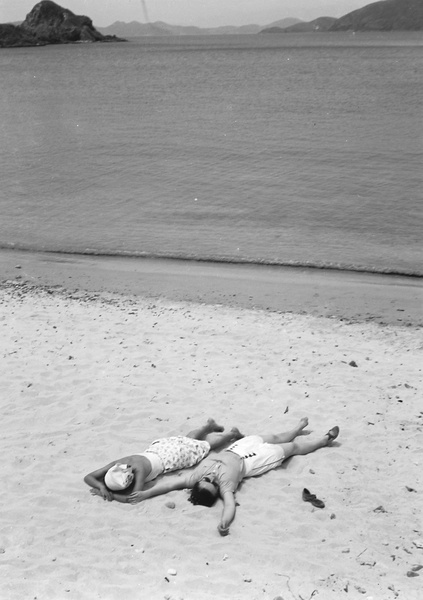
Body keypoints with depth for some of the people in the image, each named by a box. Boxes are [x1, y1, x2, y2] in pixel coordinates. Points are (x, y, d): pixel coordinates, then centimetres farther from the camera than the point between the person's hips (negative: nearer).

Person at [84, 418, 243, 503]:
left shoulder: (139, 469, -44)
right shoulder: (116, 464, -30)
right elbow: (88, 477, -26)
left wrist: (110, 494, -45)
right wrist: (101, 486, -45)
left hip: (173, 453, -5)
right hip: (158, 447, 5)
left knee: (207, 445, 22)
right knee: (188, 440, 35)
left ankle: (233, 434, 47)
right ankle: (209, 426, 61)